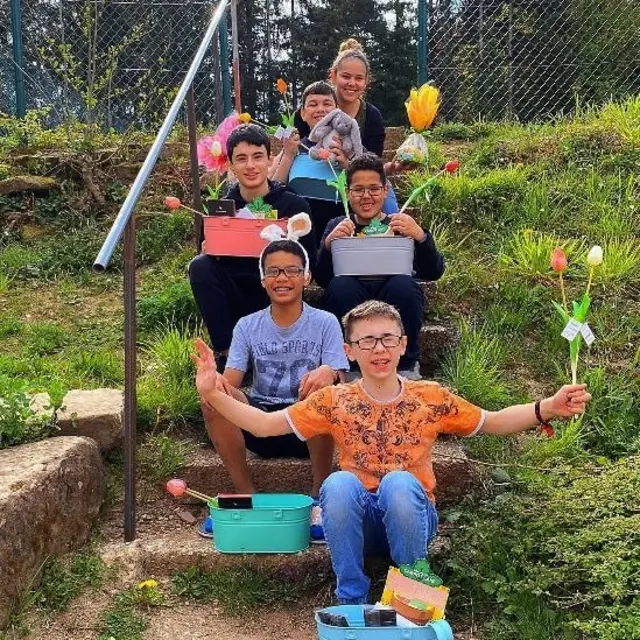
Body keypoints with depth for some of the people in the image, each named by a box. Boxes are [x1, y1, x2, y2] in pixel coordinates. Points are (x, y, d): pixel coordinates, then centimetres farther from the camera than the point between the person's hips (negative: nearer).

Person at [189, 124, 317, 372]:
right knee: (200, 266, -22)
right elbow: (211, 252, 2)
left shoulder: (294, 205, -4)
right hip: (235, 303, 2)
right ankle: (226, 353, -17)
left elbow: (309, 266, -3)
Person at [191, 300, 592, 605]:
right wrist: (215, 394, -19)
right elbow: (264, 424, -3)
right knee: (340, 484, -32)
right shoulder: (335, 401, -1)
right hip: (358, 521, 1)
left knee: (399, 482, -33)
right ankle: (352, 600, -16)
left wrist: (547, 408, -9)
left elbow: (492, 422, 7)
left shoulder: (431, 398, 1)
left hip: (412, 517, 0)